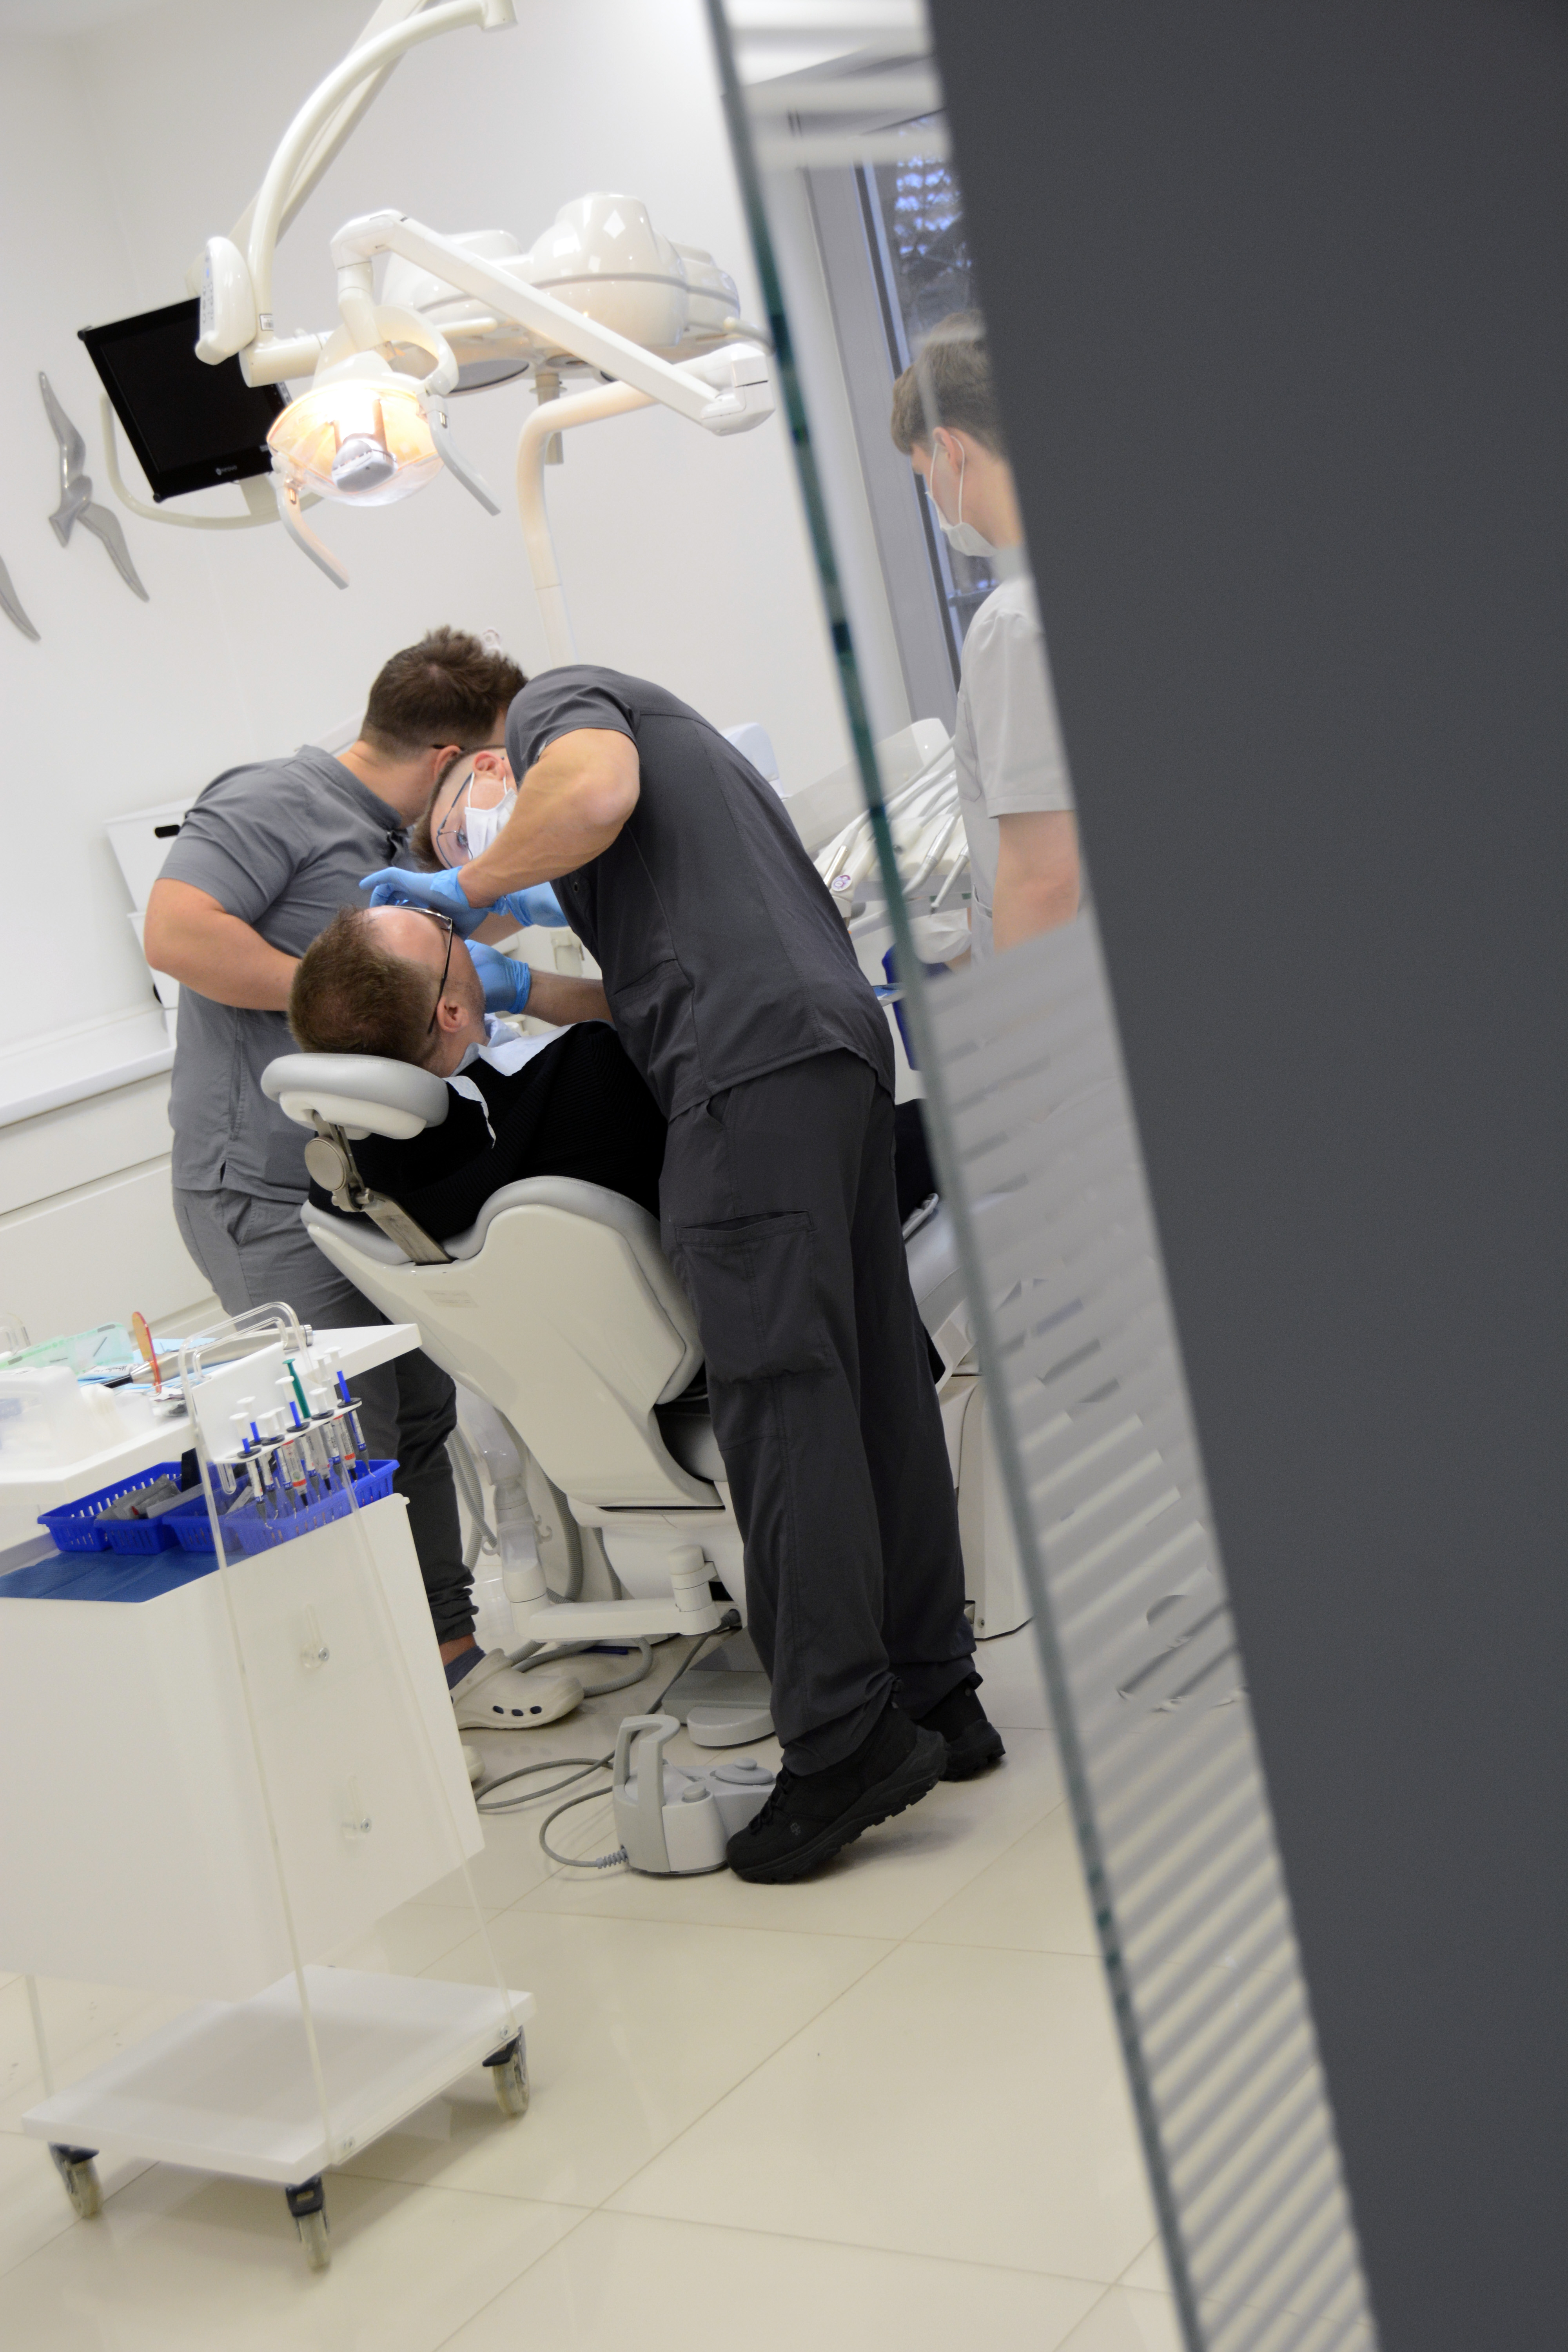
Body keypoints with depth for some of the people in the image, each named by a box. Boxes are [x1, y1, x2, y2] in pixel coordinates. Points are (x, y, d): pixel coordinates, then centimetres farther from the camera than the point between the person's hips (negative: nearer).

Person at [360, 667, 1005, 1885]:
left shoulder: (554, 701, 10)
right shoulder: (665, 731, 36)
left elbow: (595, 790, -16)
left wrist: (470, 886, -2)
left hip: (755, 1064, -9)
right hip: (839, 1029, 10)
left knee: (780, 1391, -12)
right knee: (878, 1382, 9)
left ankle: (845, 1737, -14)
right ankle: (935, 1693, 14)